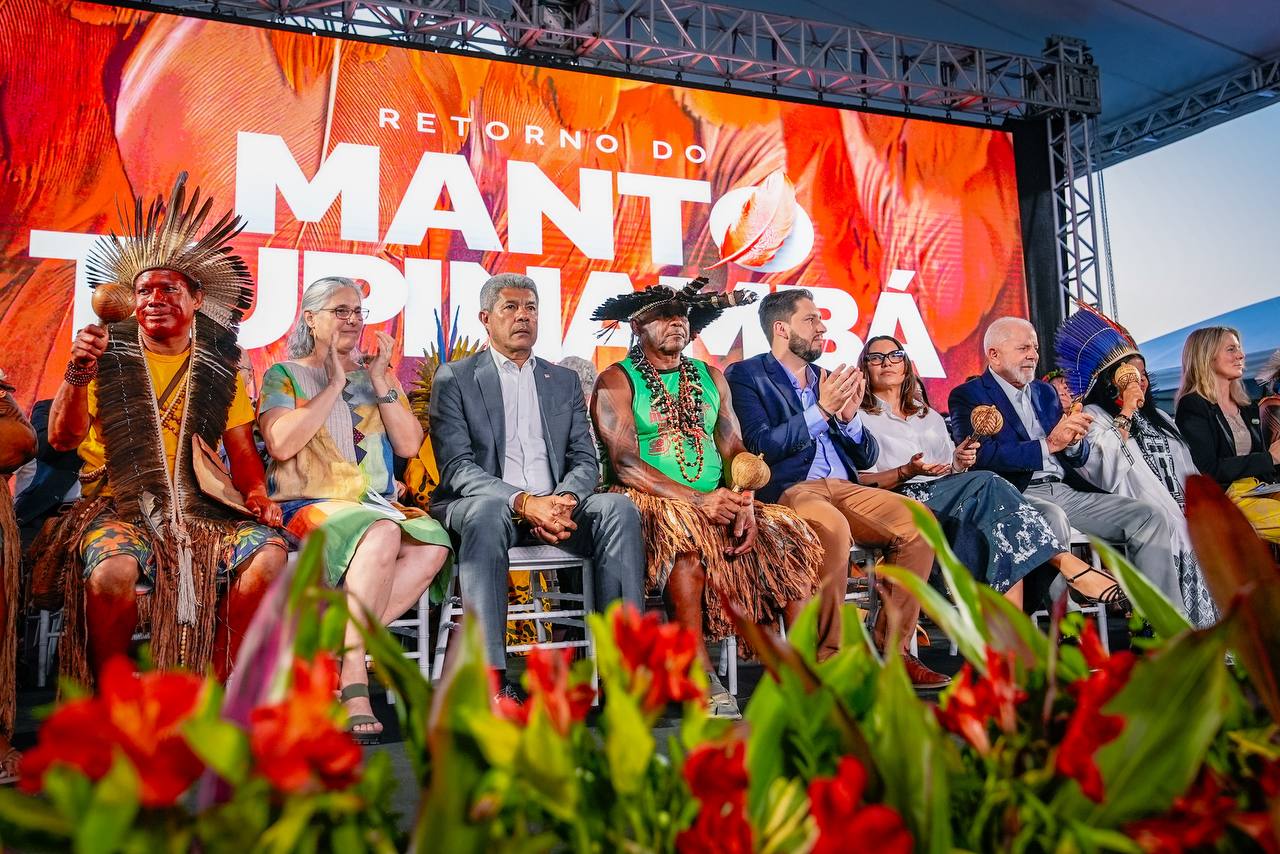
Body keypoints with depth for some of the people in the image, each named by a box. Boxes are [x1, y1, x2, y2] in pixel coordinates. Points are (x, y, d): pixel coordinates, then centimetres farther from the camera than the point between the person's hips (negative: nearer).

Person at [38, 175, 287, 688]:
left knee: (268, 554, -25)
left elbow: (243, 451, 15)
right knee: (113, 569, -34)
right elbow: (62, 439, -4)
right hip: (118, 505, -2)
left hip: (200, 506, 2)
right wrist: (78, 373, -21)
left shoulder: (219, 368, 13)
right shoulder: (108, 356, 6)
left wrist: (256, 493, -6)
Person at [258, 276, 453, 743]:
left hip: (378, 505, 5)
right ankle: (353, 678, -31)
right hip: (310, 505, -4)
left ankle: (339, 647, -24)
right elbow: (281, 443, -12)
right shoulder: (284, 374, 7)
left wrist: (381, 382, -1)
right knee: (382, 533, -36)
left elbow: (409, 445, 6)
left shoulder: (376, 375, 18)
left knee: (432, 543, -28)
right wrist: (335, 384, -9)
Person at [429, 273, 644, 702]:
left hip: (555, 507, 4)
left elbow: (586, 460, 11)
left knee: (619, 507, -25)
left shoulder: (565, 381, 20)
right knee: (488, 512, -38)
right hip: (482, 504, -3)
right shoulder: (454, 378, 6)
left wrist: (565, 500, -14)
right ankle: (491, 676, -40)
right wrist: (524, 502, -23)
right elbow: (456, 466, -7)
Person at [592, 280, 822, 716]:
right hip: (652, 502, -5)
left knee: (787, 534, -18)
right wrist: (699, 500, -21)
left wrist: (743, 501, -12)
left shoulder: (711, 378, 19)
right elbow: (624, 463, -11)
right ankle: (701, 677, -31)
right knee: (684, 532, -37)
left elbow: (735, 449, 10)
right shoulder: (616, 382, 2)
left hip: (718, 503, 5)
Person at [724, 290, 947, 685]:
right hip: (786, 490, -6)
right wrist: (820, 411, -9)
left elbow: (867, 457, 21)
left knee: (918, 520, -17)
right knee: (833, 527, -37)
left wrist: (848, 416, 2)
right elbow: (759, 446, -11)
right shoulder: (746, 375, 5)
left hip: (843, 488, 7)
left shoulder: (828, 379, 24)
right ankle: (825, 658, -23)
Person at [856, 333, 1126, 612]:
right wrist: (908, 471, -17)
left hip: (948, 496, 5)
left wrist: (960, 461, -1)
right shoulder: (860, 418, 11)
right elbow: (860, 481, -2)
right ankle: (1066, 562, -31)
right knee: (987, 483, -28)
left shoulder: (929, 416, 28)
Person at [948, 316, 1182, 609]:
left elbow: (1079, 458, 22)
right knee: (1053, 517, -38)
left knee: (1149, 516, -8)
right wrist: (1049, 444, -16)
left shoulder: (1045, 391, 23)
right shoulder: (968, 396, 1)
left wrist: (1074, 440, -2)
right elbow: (984, 456, -17)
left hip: (1065, 492, 7)